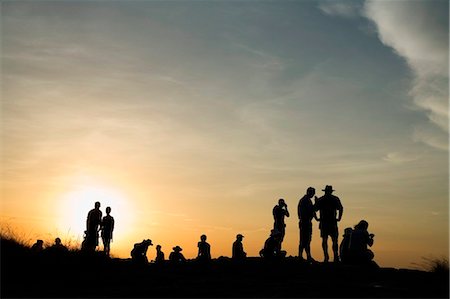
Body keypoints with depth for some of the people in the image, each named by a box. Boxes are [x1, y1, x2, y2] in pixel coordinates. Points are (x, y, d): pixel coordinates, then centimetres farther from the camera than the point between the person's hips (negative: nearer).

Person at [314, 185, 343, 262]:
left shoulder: (320, 200, 6)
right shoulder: (335, 199, 2)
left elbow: (315, 209, 3)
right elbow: (341, 208, -7)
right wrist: (339, 218, -1)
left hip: (323, 222, 1)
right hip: (333, 222, -1)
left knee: (324, 240, 5)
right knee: (334, 240, 0)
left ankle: (326, 257, 1)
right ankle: (335, 257, -9)